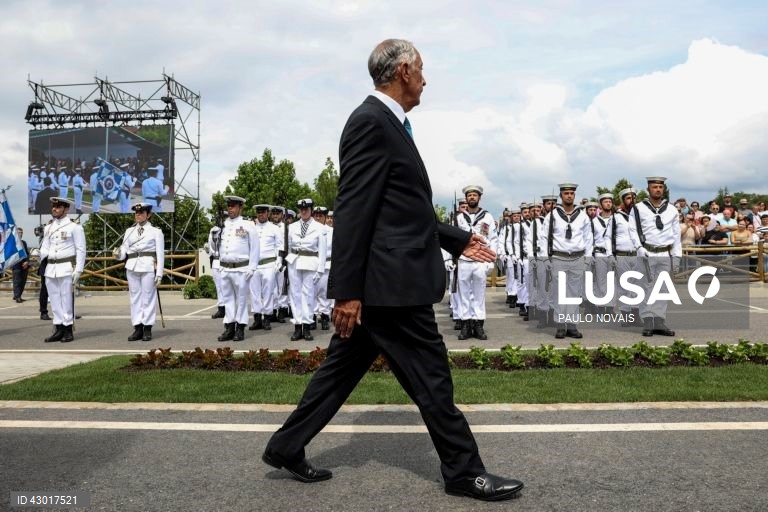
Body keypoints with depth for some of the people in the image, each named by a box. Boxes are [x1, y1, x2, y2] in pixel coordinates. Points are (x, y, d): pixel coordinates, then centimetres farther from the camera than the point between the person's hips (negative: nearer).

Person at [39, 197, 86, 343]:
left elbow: (81, 250, -5)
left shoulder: (74, 227, -2)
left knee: (67, 300, -3)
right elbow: (44, 248, 20)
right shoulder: (48, 228, 16)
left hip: (67, 268, -6)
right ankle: (59, 330, 14)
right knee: (55, 301, 7)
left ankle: (68, 330, 4)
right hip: (50, 269, 6)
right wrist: (41, 255, -2)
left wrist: (78, 270, -11)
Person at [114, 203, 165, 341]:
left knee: (148, 297, -1)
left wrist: (159, 274, -8)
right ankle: (137, 328, 10)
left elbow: (160, 254, -1)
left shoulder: (156, 231, 4)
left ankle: (147, 329, 5)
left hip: (148, 267, -4)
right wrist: (118, 255, -13)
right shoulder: (129, 231, 16)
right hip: (132, 267, 4)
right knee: (135, 297, 5)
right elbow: (125, 249, 12)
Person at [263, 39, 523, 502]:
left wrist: (458, 239, 21)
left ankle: (287, 446, 29)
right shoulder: (371, 121, -14)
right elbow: (352, 211, -19)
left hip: (385, 279, 10)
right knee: (430, 376, 2)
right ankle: (464, 471, 18)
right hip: (390, 280, -10)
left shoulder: (389, 124, 18)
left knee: (344, 368, 16)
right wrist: (347, 291, -20)